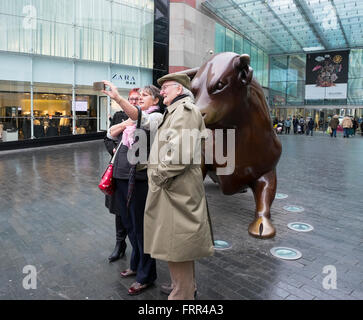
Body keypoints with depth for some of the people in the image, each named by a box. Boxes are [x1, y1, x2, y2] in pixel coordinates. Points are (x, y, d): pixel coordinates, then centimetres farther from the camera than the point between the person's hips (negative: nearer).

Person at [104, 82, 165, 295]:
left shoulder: (157, 116, -5)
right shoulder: (132, 117, 19)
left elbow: (141, 119, -28)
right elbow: (111, 134, 15)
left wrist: (117, 98, -38)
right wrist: (126, 124, -1)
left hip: (139, 178, -8)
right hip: (122, 175, 8)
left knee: (141, 226, 2)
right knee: (129, 223, 18)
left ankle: (146, 276, 18)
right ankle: (137, 264, 37)